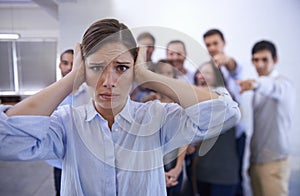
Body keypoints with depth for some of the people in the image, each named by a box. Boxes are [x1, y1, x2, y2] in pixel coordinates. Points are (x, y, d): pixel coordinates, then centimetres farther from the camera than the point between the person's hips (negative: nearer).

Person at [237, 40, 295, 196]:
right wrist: (251, 160, 16)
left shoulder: (283, 84, -9)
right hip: (256, 160, 7)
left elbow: (274, 88, -36)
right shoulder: (258, 90, 13)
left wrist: (256, 83, -57)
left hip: (274, 161, -7)